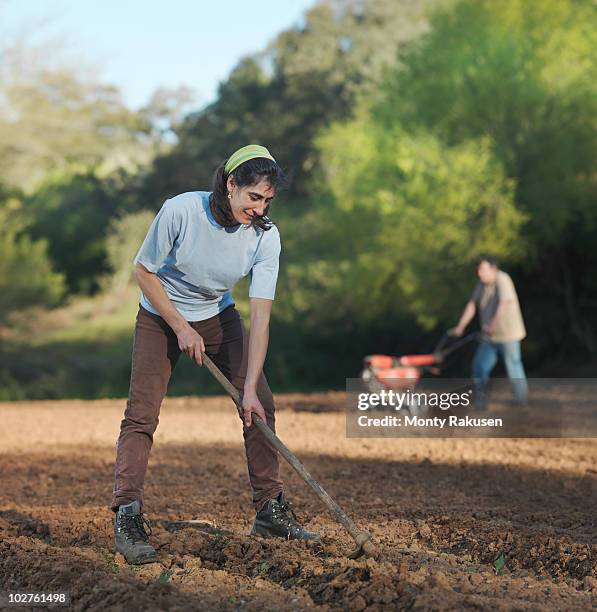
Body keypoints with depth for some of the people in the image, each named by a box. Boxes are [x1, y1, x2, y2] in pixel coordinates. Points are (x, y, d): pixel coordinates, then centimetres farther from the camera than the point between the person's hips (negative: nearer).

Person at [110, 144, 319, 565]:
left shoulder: (265, 235, -21)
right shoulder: (180, 211, -29)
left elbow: (261, 316, -23)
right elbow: (144, 270, -14)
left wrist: (250, 388, -28)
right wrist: (181, 328, -17)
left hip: (219, 317, 3)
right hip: (161, 316, -3)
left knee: (261, 407, -3)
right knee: (141, 414, -14)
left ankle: (270, 511, 9)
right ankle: (127, 518, -13)